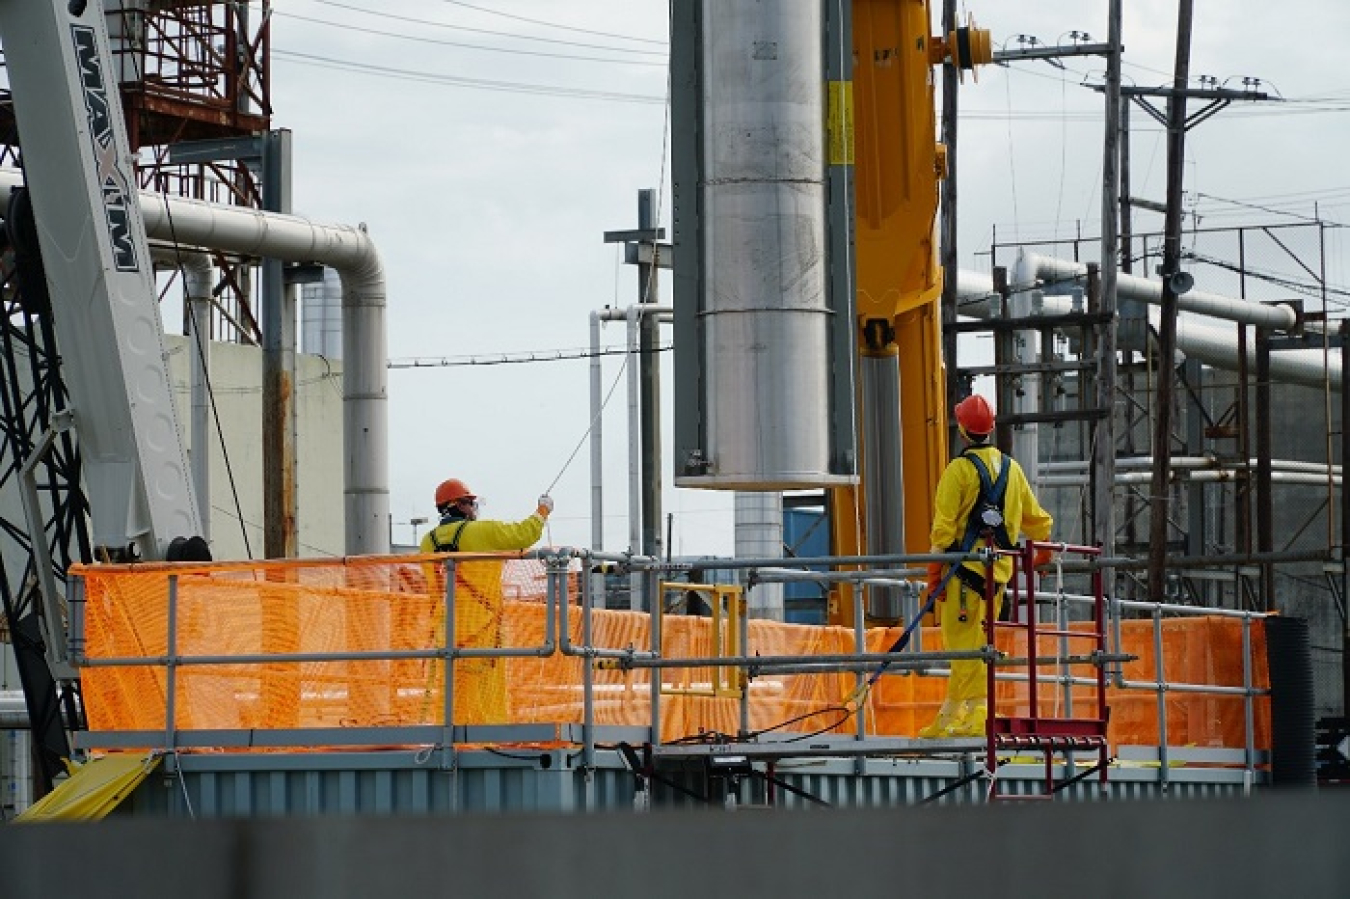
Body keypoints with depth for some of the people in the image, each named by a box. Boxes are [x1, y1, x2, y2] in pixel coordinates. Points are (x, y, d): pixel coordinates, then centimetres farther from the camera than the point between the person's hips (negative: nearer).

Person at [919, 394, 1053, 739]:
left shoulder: (959, 469, -8)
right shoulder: (1012, 468, 10)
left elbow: (944, 526, -11)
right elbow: (1034, 516, 20)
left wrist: (934, 573, -8)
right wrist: (1044, 547, 39)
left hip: (965, 566, -6)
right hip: (1000, 567, 6)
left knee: (965, 641, -5)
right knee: (975, 640, 11)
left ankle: (977, 711, -12)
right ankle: (952, 716, 15)